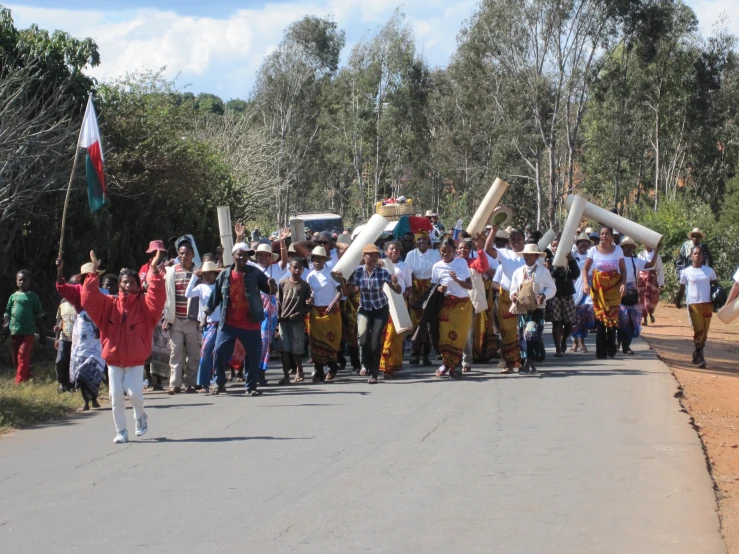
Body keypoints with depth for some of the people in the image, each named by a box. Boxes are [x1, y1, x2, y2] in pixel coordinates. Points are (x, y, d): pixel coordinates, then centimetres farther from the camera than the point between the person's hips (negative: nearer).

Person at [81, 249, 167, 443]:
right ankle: (121, 431, 11)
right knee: (116, 396, -1)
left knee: (134, 393, -14)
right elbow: (89, 297, -6)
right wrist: (93, 271, -11)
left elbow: (157, 296, -18)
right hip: (114, 360, 2)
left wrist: (154, 270, -26)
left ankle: (140, 416, 17)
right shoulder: (109, 304, 3)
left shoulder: (143, 304, -1)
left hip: (136, 361, -2)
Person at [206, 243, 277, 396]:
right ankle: (219, 383, 11)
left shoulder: (255, 273, -1)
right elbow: (215, 296, 10)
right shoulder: (224, 275, 3)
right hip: (228, 324, 1)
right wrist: (206, 314, 10)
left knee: (254, 355, 3)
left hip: (251, 325, -1)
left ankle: (251, 386, 15)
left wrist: (272, 287, -27)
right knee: (220, 352, -5)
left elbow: (270, 290, -3)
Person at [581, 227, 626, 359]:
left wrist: (623, 283, -10)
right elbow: (585, 268, 3)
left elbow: (623, 269, 5)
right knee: (600, 318, -4)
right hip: (598, 286, -1)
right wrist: (585, 283, -13)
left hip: (614, 287, 1)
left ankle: (611, 349, 11)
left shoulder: (618, 250, 1)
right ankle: (601, 352, -1)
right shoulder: (593, 250, -1)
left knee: (612, 317, -1)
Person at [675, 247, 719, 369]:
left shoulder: (709, 271, 7)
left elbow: (716, 285, 13)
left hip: (707, 304, 3)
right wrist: (678, 301, 0)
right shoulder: (686, 272, 3)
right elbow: (682, 289, 8)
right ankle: (700, 357, -9)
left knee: (704, 332, 4)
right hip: (693, 304, -3)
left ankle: (697, 354, 19)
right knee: (698, 330, -14)